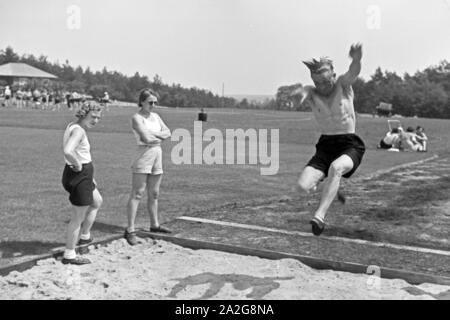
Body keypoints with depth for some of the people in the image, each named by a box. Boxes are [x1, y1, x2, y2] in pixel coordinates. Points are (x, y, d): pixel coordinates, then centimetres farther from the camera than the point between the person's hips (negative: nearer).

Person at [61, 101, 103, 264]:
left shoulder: (72, 126, 9)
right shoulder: (78, 130, -22)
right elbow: (68, 152, -40)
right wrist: (78, 165, -21)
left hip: (83, 175, 10)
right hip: (79, 176, -10)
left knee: (97, 202, 31)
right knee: (78, 217, 2)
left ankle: (84, 236, 42)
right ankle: (69, 255, 15)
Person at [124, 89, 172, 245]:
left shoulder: (155, 116, 15)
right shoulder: (137, 118, -8)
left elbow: (168, 132, 7)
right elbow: (146, 138, -19)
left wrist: (153, 134, -9)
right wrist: (159, 137, -2)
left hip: (157, 156, 7)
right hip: (143, 155, -7)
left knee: (154, 194, 14)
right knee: (137, 194, -8)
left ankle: (154, 225, 26)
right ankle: (130, 230, -8)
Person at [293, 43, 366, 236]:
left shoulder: (342, 85, -5)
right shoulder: (312, 93, -1)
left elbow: (354, 71, -26)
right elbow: (303, 93, -25)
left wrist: (356, 59, -50)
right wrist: (304, 93, -50)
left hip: (350, 144, -3)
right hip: (326, 145, 3)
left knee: (336, 167, -37)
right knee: (303, 186, -15)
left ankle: (320, 216, -32)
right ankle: (331, 190, 19)